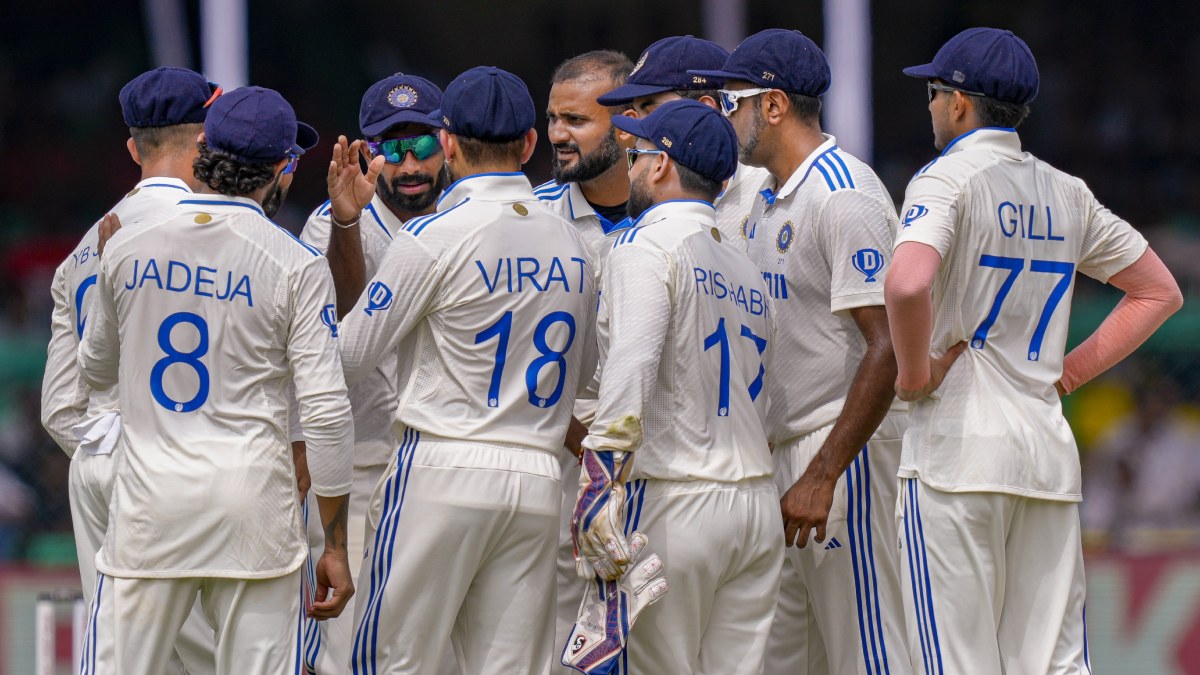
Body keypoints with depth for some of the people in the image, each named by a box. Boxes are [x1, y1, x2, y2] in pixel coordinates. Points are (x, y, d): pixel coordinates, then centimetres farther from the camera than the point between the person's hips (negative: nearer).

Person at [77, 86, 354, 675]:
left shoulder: (126, 248, 5)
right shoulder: (295, 265, -5)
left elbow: (95, 371, 21)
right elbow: (325, 412, -8)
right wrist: (335, 547, -2)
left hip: (147, 502, 2)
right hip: (252, 505, -2)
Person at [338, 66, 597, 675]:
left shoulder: (434, 236, -7)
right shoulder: (571, 244, 9)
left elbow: (349, 357, -3)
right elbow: (584, 370, 21)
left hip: (444, 468, -5)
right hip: (538, 479, 5)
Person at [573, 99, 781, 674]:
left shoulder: (647, 247, -6)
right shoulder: (747, 271, 19)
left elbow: (631, 370, -20)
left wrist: (598, 487, -25)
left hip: (673, 502, -7)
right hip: (758, 507, 7)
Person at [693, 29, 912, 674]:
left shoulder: (844, 196, -14)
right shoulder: (766, 199, 17)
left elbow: (887, 348, -21)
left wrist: (822, 477, -25)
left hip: (847, 449, -10)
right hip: (783, 450, 10)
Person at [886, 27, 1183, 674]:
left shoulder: (947, 179, -7)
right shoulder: (1067, 194, 14)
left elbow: (907, 282, -27)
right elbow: (1159, 292, 22)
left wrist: (915, 372, -11)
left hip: (958, 452, -6)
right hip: (1050, 451, 6)